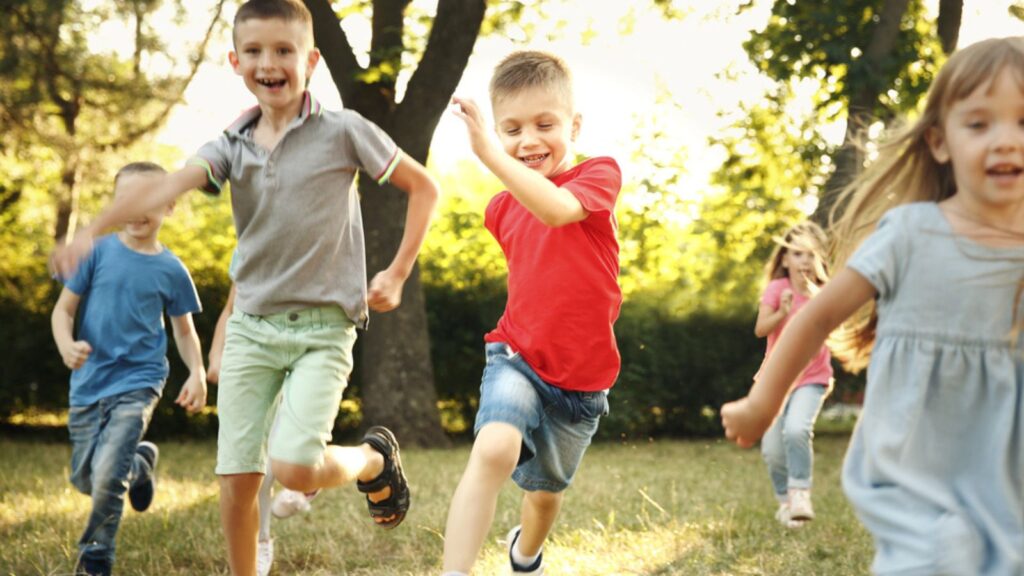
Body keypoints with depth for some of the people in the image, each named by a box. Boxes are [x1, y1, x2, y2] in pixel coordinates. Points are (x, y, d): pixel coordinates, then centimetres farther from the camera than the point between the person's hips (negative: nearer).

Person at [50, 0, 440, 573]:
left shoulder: (343, 131, -6)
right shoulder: (232, 146, 3)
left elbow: (424, 188, 4)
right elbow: (164, 188, -16)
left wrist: (398, 274, 0)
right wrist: (90, 230, -34)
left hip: (323, 328, -4)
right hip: (252, 326, 4)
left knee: (295, 467, -19)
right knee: (237, 480, 1)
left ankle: (375, 459, 14)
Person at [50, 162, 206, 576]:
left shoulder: (171, 270, -1)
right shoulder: (98, 251, -4)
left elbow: (184, 328, 12)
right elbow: (63, 310, -1)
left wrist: (197, 373, -4)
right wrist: (67, 345, -22)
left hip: (138, 383, -2)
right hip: (88, 383, 2)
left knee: (106, 477, -17)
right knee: (84, 479, 12)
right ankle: (140, 464, 44)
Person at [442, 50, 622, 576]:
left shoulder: (598, 174, -10)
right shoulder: (502, 209, 4)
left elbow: (557, 209, -35)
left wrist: (489, 154, -44)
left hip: (581, 378, -1)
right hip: (517, 358, 1)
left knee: (546, 490, 19)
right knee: (494, 449, -31)